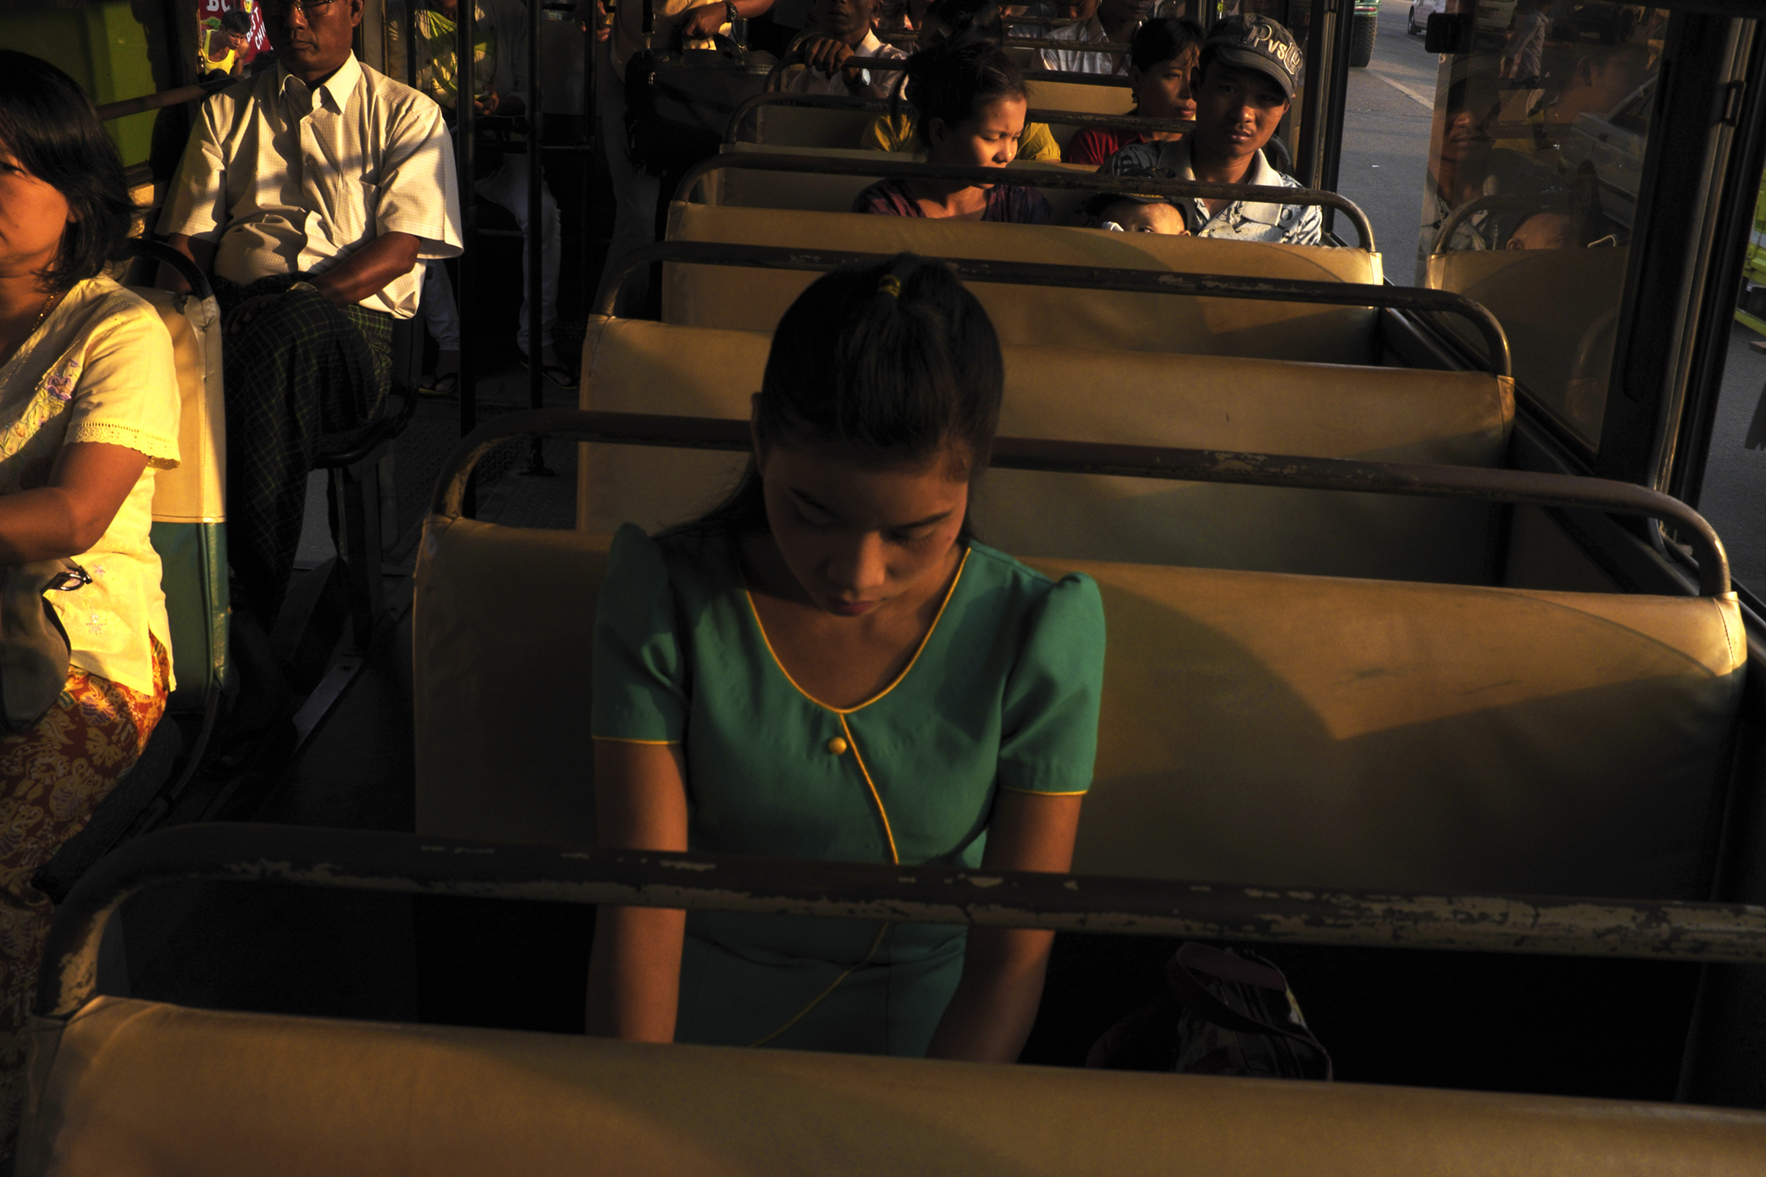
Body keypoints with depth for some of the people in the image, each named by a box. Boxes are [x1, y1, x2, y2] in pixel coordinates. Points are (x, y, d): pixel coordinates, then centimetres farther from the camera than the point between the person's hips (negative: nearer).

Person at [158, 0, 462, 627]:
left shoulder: (407, 114, 12)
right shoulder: (225, 112, 23)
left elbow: (400, 247, -1)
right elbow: (184, 239, 17)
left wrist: (299, 299, -16)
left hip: (356, 315, -3)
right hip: (237, 311, 3)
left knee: (289, 332, -39)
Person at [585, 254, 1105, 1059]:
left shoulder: (1038, 639, -11)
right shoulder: (663, 603, -10)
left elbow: (1011, 959, -9)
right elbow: (640, 911, -13)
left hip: (930, 1041, 0)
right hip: (693, 1038, 1)